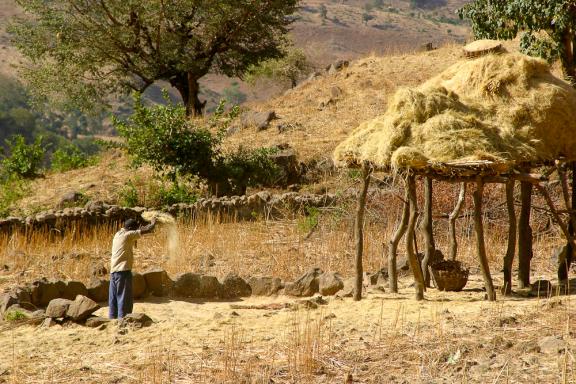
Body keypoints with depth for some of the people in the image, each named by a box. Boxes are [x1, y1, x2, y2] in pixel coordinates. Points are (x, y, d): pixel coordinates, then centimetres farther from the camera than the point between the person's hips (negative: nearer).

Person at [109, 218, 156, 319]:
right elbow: (147, 230, -8)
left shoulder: (118, 234, 16)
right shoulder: (128, 235, -8)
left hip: (113, 271, 9)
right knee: (124, 299, -6)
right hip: (123, 270, -9)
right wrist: (153, 223, 11)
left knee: (114, 299, 11)